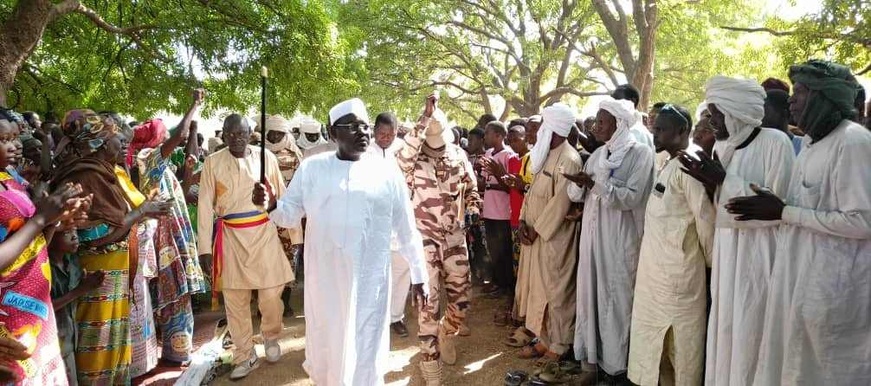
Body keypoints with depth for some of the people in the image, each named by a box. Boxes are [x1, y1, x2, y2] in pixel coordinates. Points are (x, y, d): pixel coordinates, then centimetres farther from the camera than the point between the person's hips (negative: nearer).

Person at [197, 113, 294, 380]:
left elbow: (282, 196, 4)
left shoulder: (266, 157, 0)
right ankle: (245, 357, 23)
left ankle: (271, 336, 32)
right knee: (234, 300, 7)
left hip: (264, 233, 0)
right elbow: (205, 205, 0)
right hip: (230, 237, 1)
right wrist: (205, 246, -4)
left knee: (271, 294, 1)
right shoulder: (213, 162, 0)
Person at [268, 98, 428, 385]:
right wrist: (271, 205, -16)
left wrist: (418, 275, 5)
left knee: (365, 354, 10)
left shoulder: (387, 171, -1)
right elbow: (291, 215, 6)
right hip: (323, 281, 2)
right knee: (323, 347, 18)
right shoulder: (311, 168, 2)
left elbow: (406, 229, 3)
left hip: (369, 282, -1)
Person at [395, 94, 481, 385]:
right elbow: (402, 157, -37)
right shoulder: (414, 158, -10)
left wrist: (474, 209, -6)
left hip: (455, 236, 4)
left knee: (461, 298, 10)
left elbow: (471, 188, 15)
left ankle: (447, 334, 42)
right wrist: (425, 117, -37)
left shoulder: (459, 155, 2)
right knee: (429, 302, -4)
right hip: (425, 238, -4)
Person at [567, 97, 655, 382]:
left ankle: (615, 360, 16)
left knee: (615, 296, 2)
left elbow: (632, 197, -18)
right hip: (592, 233, 6)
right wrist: (579, 185, -15)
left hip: (619, 237, -6)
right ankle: (590, 349, 25)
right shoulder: (597, 155, 12)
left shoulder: (641, 153, -7)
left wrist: (596, 183, -24)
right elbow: (578, 194, 7)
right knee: (590, 291, 11)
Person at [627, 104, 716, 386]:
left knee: (681, 345, 6)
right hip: (657, 269, 9)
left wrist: (712, 262, -6)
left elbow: (706, 218, -16)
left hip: (677, 271, -9)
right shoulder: (667, 165, 12)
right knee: (656, 343, 18)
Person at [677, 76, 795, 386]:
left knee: (749, 328, -1)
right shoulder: (721, 146, 10)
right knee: (724, 324, 11)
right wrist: (709, 183, -4)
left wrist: (724, 180, -18)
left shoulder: (775, 142, -11)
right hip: (725, 247, 6)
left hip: (757, 250, -6)